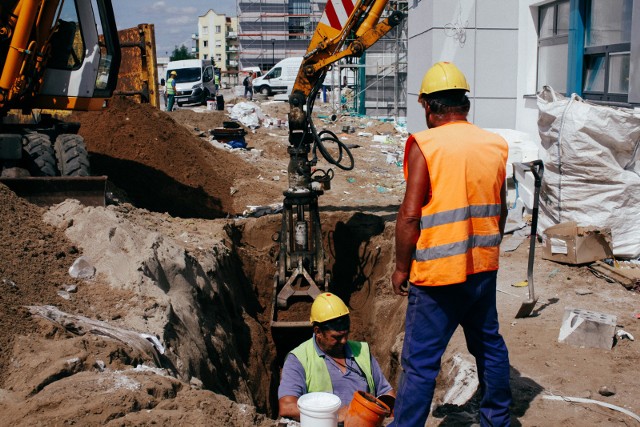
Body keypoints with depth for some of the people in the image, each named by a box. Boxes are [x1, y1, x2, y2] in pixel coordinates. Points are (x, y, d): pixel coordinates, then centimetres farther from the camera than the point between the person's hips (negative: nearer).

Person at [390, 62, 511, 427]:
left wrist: (401, 268, -6)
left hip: (438, 273, -6)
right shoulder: (495, 146, 4)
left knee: (420, 361, 0)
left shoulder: (425, 145, -14)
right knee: (489, 345, 21)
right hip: (484, 269, 6)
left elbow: (410, 216, -16)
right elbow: (500, 211, 12)